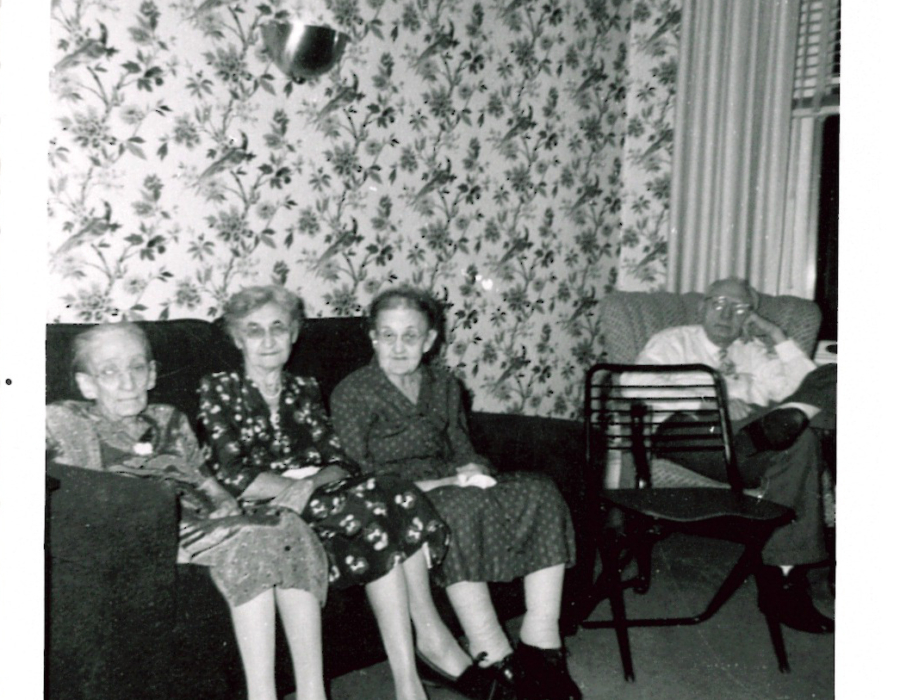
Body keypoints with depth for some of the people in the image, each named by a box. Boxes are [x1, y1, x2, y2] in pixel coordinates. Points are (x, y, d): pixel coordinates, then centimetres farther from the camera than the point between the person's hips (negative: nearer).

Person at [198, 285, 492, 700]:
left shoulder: (304, 390, 20)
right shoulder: (219, 391, 6)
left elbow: (341, 463, 8)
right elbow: (233, 479, -8)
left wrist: (313, 482, -14)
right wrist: (303, 486, -15)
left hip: (321, 503, 5)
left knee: (402, 496, -26)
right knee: (377, 505, -30)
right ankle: (428, 627, -21)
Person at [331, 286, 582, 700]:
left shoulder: (443, 386, 18)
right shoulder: (353, 394, 0)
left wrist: (472, 470, -6)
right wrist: (420, 483, -19)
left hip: (447, 485, 6)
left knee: (540, 494, -20)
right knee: (459, 508, -39)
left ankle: (540, 646, -22)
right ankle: (496, 660, -33)